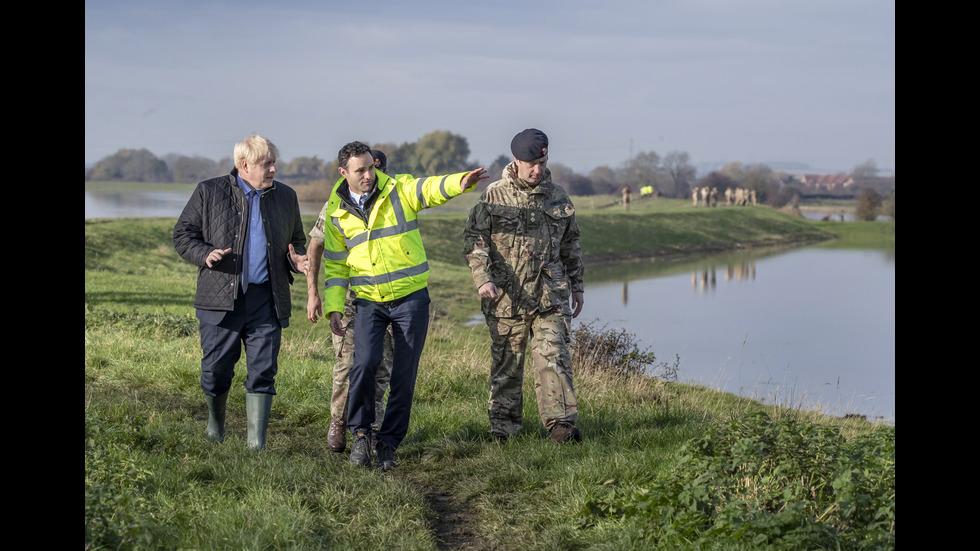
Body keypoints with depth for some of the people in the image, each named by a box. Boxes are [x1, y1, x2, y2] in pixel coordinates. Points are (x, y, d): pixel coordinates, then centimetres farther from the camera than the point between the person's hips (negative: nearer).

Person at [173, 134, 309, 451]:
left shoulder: (285, 197, 13)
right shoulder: (209, 193, 3)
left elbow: (297, 240, 24)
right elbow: (182, 235, 6)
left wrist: (295, 260, 1)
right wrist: (205, 254, -14)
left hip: (267, 300, 2)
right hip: (221, 299, -2)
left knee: (263, 371, -5)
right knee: (216, 369, 3)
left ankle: (257, 442, -1)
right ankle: (215, 420, 33)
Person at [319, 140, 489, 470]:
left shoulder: (399, 190, -4)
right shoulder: (336, 212, 2)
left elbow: (431, 189, -24)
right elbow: (334, 263, 8)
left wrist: (461, 182, -44)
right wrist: (333, 307, -1)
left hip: (411, 298, 0)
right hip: (369, 301, 1)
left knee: (404, 375, 0)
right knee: (365, 363, -19)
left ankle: (388, 443, 14)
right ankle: (360, 433, 1)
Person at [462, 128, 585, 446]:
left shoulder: (557, 197, 10)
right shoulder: (493, 197, 0)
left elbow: (570, 244, 20)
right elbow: (474, 239, -3)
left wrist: (577, 285, 20)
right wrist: (482, 278, -17)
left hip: (549, 295, 2)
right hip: (506, 296, -2)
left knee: (553, 356, -8)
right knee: (507, 362, 5)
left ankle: (561, 425, -8)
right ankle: (503, 429, 14)